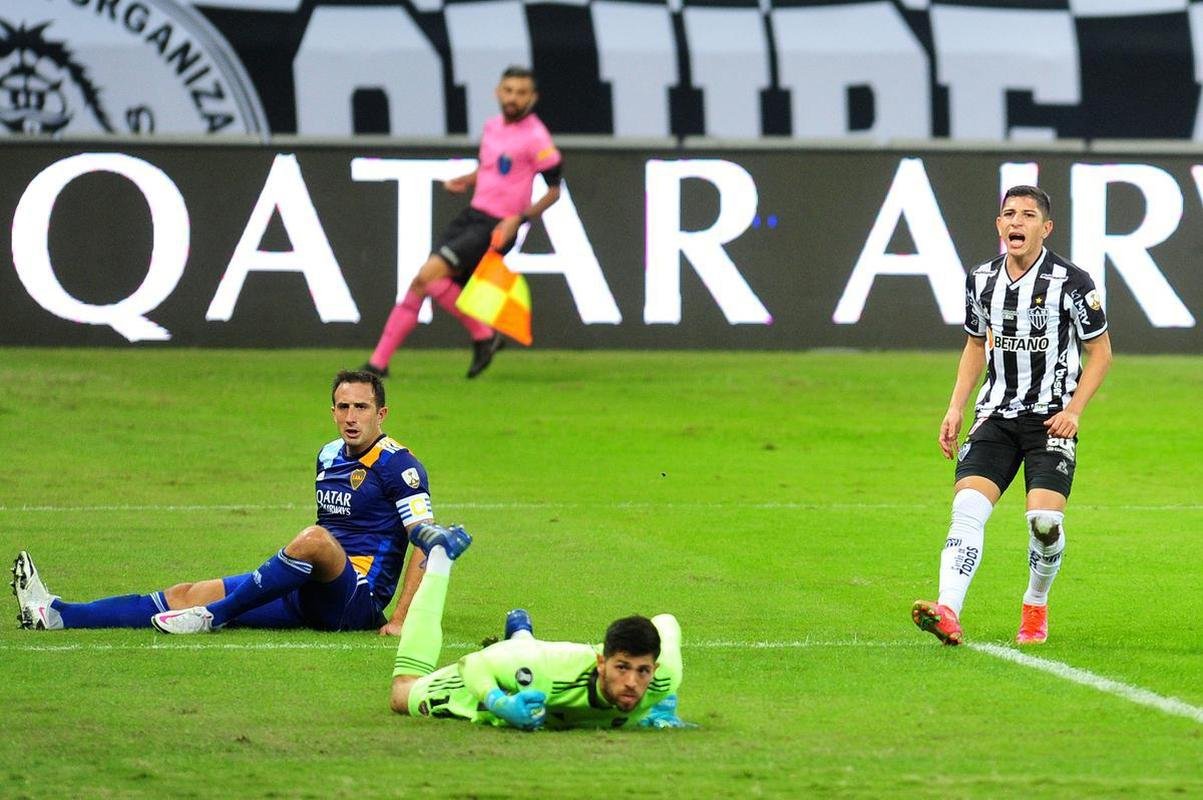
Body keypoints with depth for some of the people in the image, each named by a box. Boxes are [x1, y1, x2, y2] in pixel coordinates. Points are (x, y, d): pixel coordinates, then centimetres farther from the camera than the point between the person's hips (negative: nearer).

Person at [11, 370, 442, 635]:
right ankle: (54, 614, -13)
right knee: (191, 594, -4)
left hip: (358, 598, -8)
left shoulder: (397, 464, -7)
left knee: (314, 539, -39)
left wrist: (400, 620, -21)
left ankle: (212, 616, -32)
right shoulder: (329, 456, 17)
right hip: (306, 597, 8)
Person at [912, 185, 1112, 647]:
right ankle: (948, 612, -30)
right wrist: (956, 407, 12)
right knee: (967, 507, -17)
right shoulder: (982, 280, 6)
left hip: (1051, 418, -3)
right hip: (996, 415, 3)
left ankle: (1035, 607, 13)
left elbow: (1100, 352, 1)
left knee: (1044, 521, -16)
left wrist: (1073, 409, -10)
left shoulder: (1071, 282, -7)